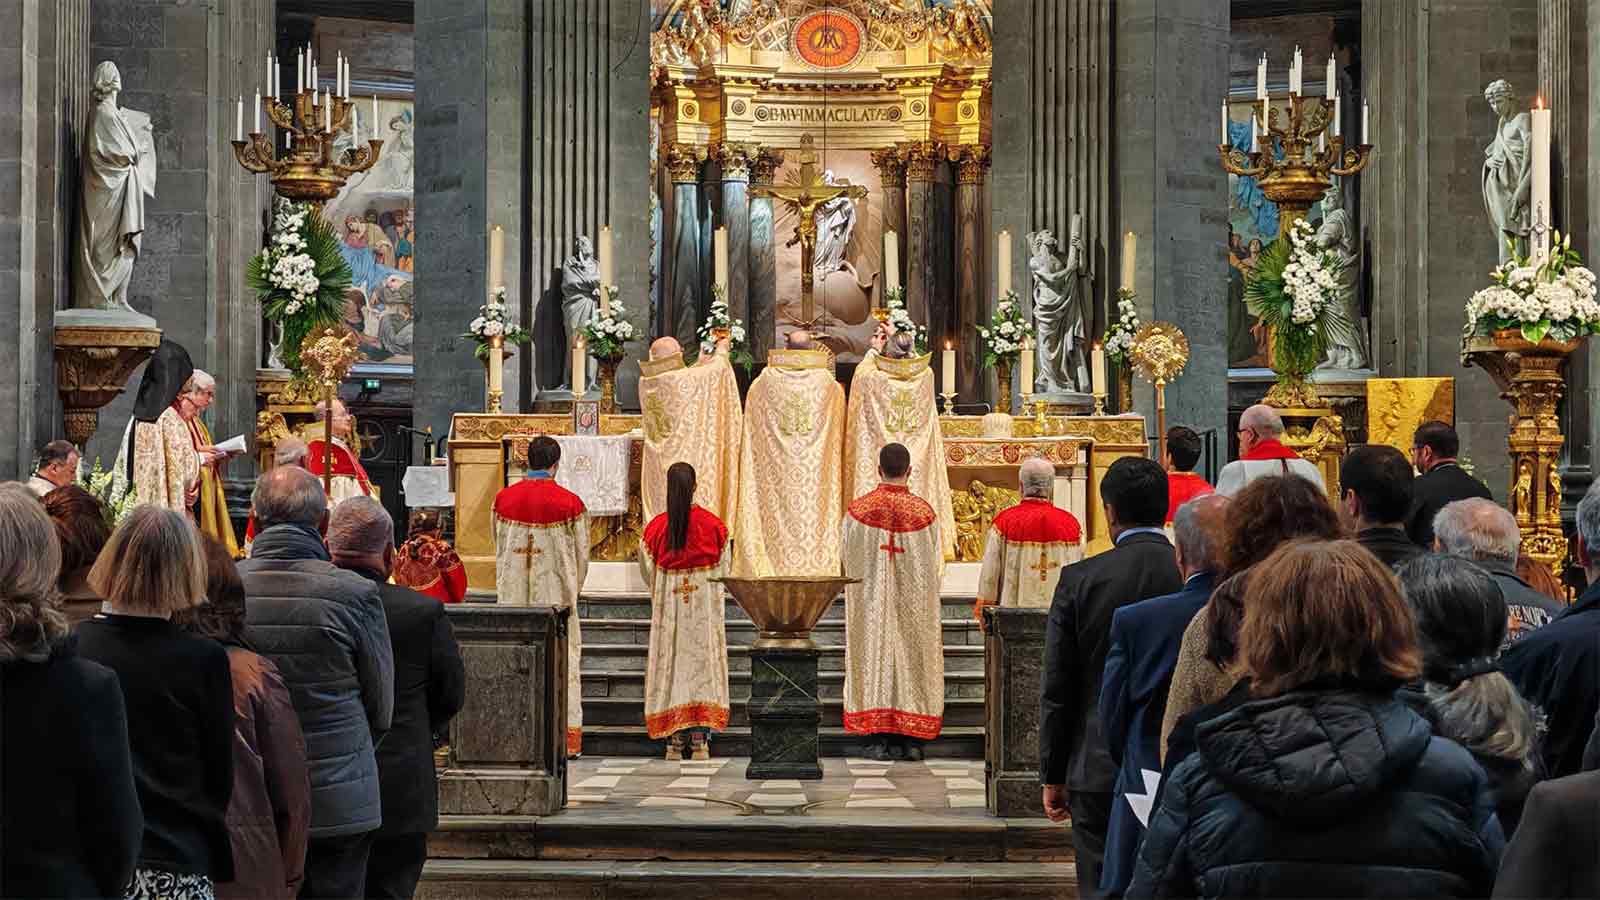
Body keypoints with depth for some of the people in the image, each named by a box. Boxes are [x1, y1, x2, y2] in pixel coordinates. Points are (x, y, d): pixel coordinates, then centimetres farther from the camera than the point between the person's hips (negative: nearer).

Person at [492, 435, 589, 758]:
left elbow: (498, 549, 10)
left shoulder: (503, 499, 0)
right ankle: (565, 737, 4)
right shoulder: (569, 503, -9)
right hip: (555, 595, -3)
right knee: (561, 659, 3)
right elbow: (581, 553, 0)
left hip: (513, 595, 3)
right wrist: (572, 590, 16)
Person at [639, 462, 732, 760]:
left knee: (670, 663, 6)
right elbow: (723, 570, 3)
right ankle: (700, 740, -3)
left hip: (668, 605, 0)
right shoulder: (714, 525, -6)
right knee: (703, 663, 3)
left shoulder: (656, 527, -5)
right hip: (705, 606, 0)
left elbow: (648, 571, 6)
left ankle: (674, 741, 4)